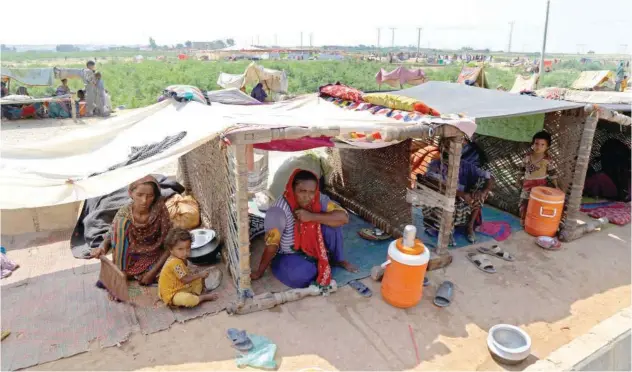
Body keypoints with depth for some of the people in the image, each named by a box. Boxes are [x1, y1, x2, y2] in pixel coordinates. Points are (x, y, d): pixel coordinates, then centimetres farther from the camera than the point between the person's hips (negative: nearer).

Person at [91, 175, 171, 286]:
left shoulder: (160, 212, -20)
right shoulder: (124, 214, -16)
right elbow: (111, 235, 0)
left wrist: (154, 271, -23)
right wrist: (103, 248, -23)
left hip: (152, 258, 0)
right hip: (129, 258, 1)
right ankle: (120, 274, -6)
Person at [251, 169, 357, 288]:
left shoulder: (319, 199, -17)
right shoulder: (279, 210, -29)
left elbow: (344, 218, -26)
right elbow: (271, 244, -24)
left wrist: (312, 216, -34)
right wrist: (259, 272, -16)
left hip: (314, 247, 4)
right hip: (289, 255, -4)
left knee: (332, 224, -21)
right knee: (300, 274, -36)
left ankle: (337, 260, 3)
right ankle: (323, 264, -2)